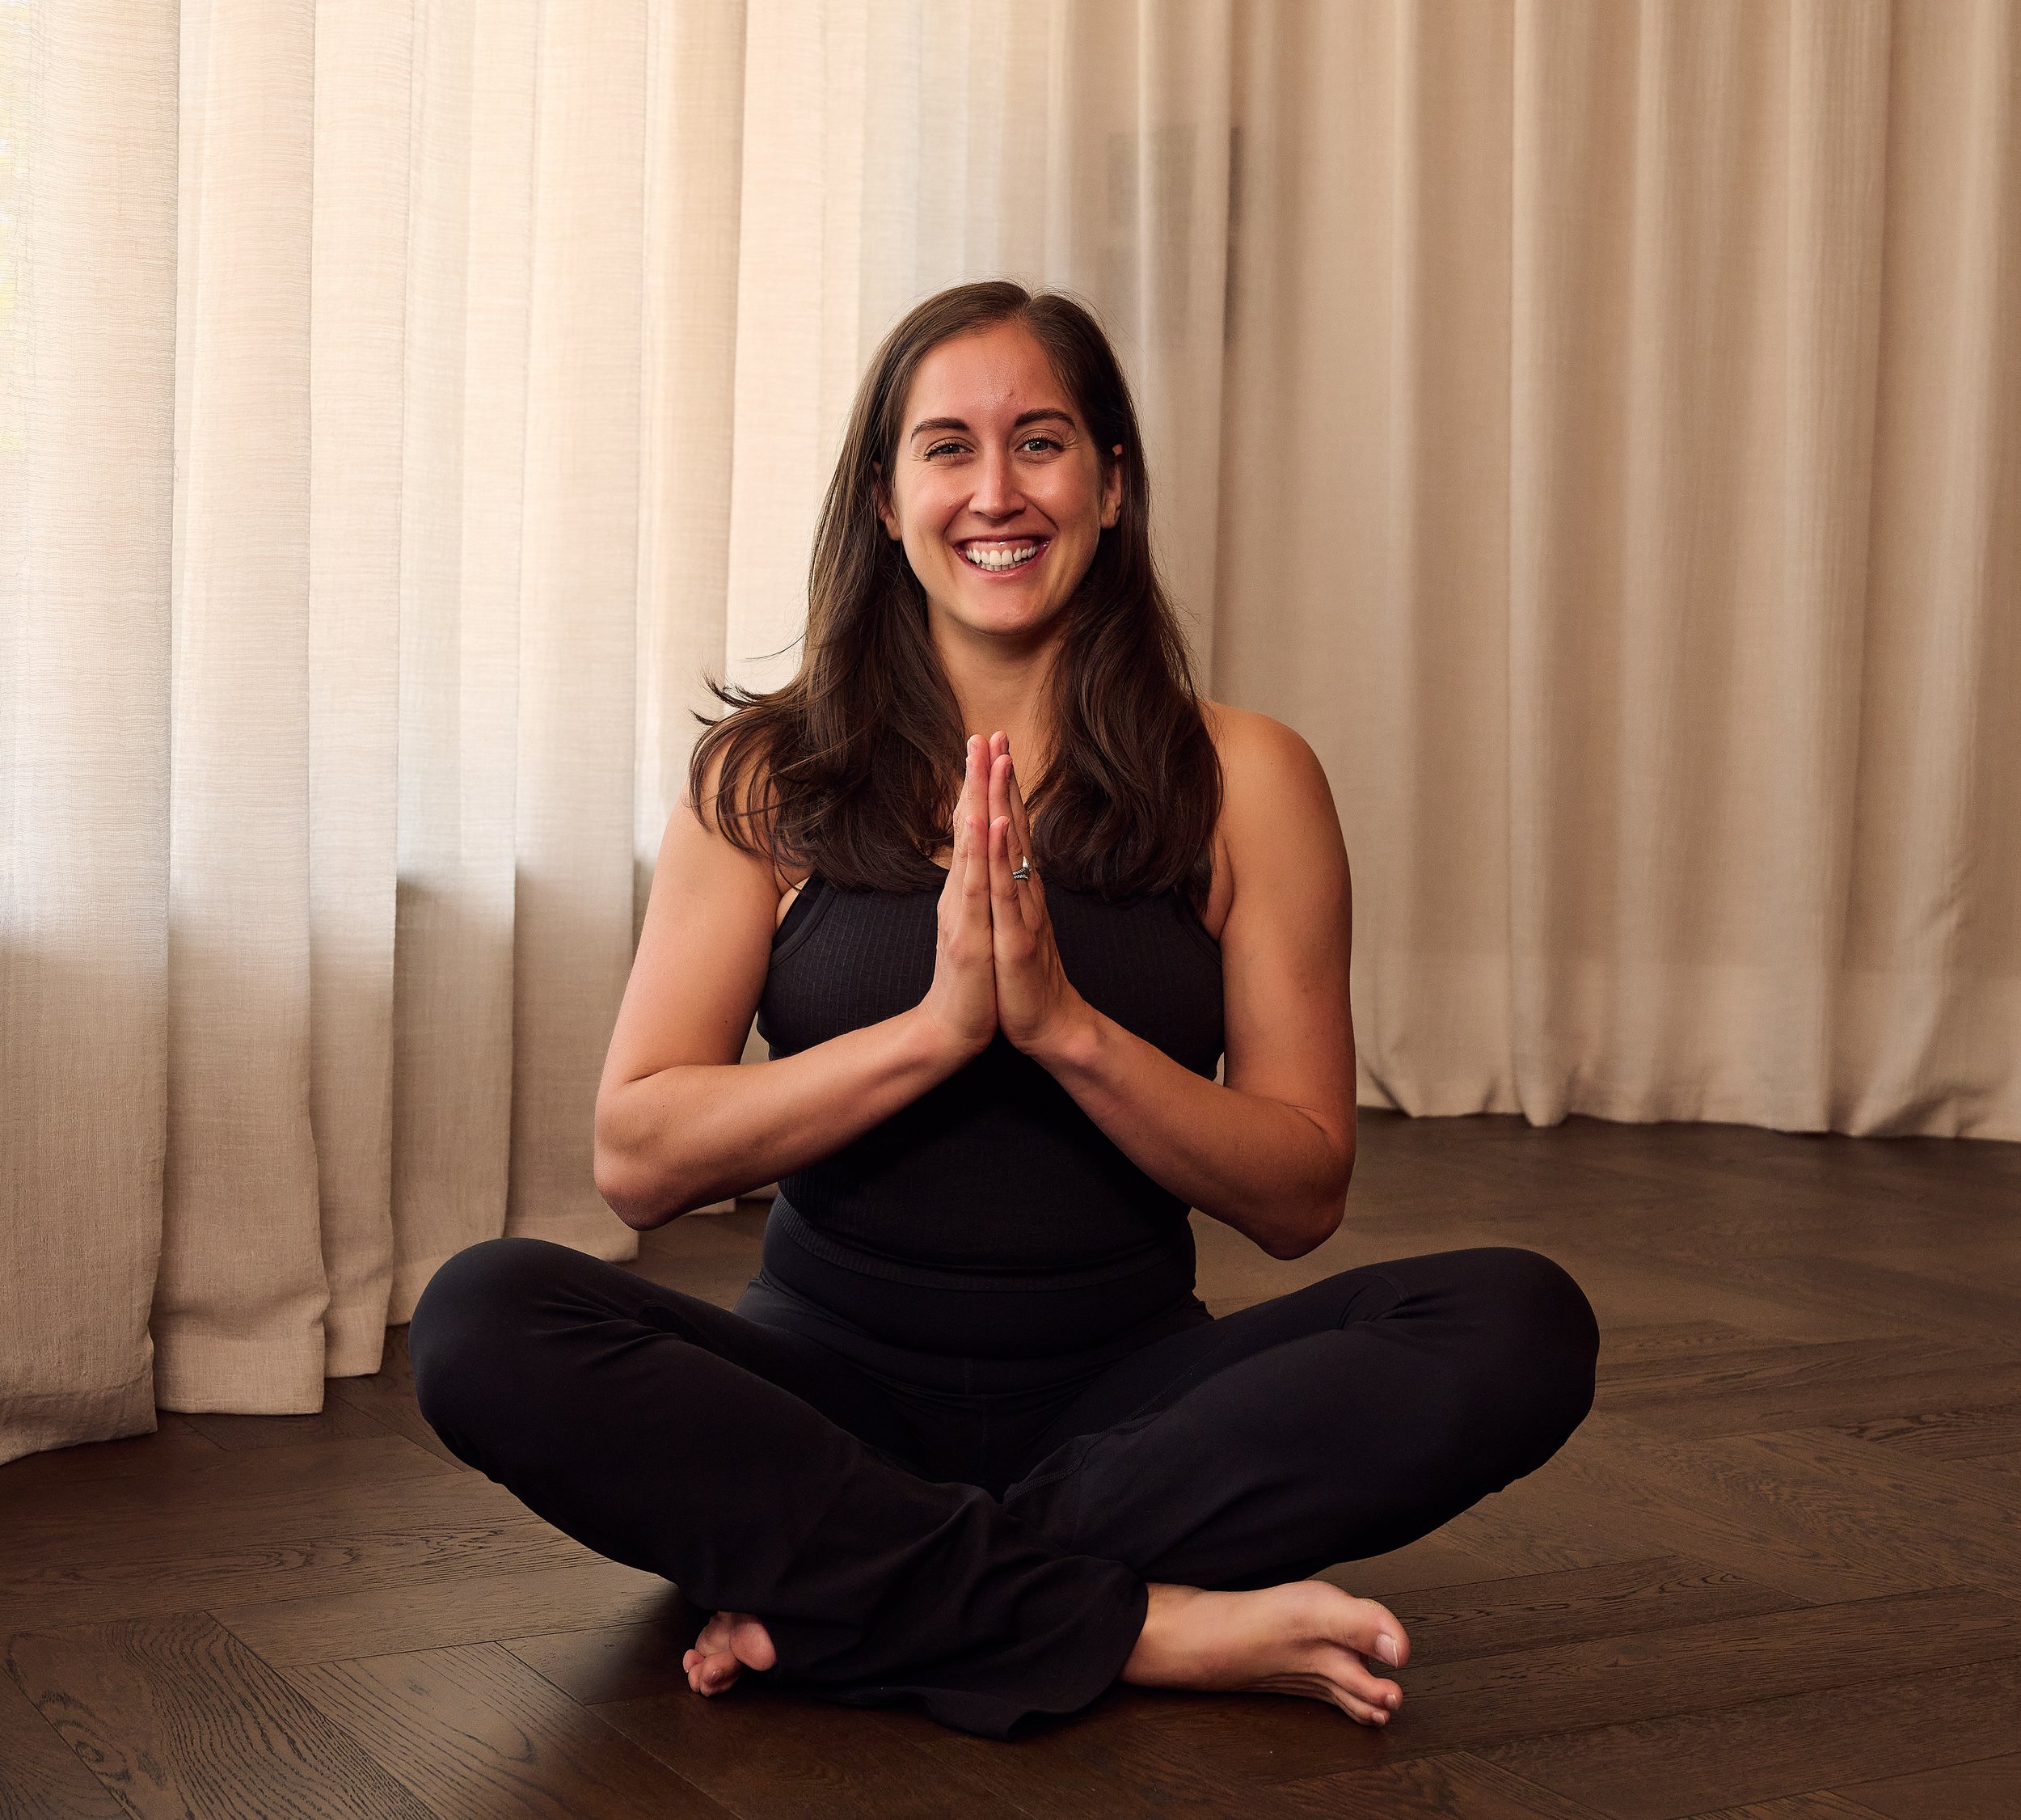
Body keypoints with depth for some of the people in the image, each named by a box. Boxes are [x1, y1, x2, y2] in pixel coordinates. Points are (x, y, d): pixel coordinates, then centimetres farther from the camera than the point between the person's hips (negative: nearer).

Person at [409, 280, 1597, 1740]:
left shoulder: (1242, 781, 2)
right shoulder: (769, 780, 2)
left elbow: (1302, 1199, -1)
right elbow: (639, 1159, -6)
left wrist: (1067, 1026, -17)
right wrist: (934, 1026, -19)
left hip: (1125, 1395, 1)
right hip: (830, 1385, 0)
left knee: (1523, 1328, -24)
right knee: (485, 1319, -27)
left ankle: (830, 1591, -23)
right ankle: (1145, 1625, -27)